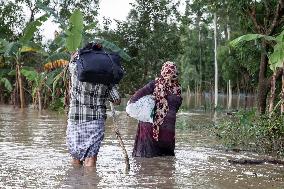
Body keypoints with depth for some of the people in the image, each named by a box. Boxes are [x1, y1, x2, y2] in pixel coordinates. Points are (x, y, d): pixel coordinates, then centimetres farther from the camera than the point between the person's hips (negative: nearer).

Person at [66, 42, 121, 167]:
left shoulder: (76, 69, -4)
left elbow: (73, 58, 20)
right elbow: (117, 101, 3)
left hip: (75, 120, 0)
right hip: (96, 121, 0)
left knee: (76, 157, 13)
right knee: (91, 157, 1)